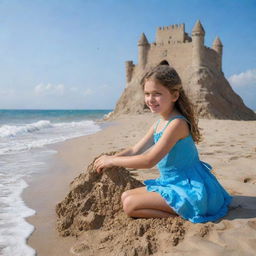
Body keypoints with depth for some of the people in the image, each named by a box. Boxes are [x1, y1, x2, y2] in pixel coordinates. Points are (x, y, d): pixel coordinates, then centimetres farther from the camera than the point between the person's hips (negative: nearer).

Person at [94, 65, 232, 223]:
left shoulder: (177, 123, -22)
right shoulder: (158, 125, 8)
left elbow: (149, 160, -24)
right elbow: (135, 151, 13)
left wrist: (113, 160, -14)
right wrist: (107, 160, 0)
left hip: (190, 189, -10)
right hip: (172, 184, 10)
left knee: (130, 205, -16)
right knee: (126, 196, 10)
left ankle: (183, 216, -10)